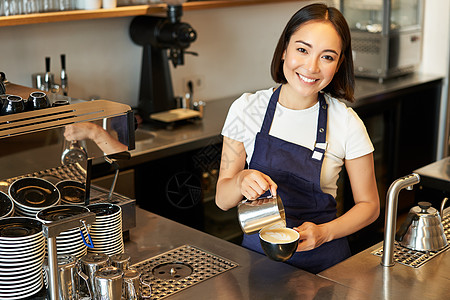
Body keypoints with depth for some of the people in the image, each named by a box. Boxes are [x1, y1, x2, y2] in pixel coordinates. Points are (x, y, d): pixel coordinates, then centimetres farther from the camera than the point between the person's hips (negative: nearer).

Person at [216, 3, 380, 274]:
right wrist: (241, 180, -21)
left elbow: (369, 205, 3)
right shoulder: (247, 109, -4)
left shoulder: (346, 122, -7)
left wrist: (325, 232, -13)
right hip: (258, 251, 2)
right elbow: (222, 200, 0)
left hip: (323, 262, -1)